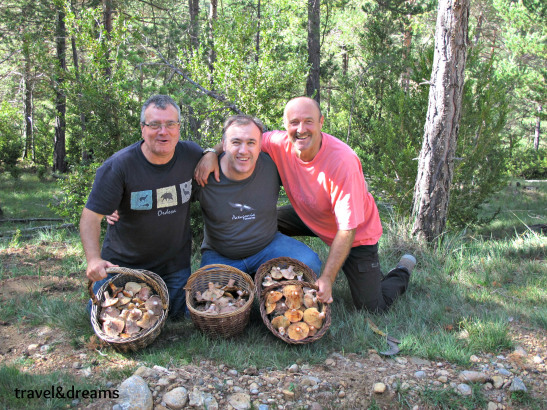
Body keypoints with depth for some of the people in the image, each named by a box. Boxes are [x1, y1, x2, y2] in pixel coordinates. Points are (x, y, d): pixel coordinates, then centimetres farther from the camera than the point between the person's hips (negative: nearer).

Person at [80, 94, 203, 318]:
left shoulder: (192, 155, -10)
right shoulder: (118, 166, -22)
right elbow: (91, 216, -21)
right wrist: (94, 259, -37)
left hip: (175, 264, 3)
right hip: (122, 263, -2)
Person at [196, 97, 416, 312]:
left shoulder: (343, 161, -36)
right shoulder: (281, 143, -21)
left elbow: (346, 230, -33)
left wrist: (327, 279, -36)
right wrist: (211, 154, -28)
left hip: (357, 232, -5)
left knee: (372, 308, -5)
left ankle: (401, 273, 26)